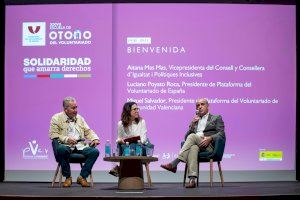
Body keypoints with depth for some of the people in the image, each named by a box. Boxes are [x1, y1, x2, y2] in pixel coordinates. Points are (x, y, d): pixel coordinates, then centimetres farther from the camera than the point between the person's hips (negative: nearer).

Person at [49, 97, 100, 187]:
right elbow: (53, 135, -4)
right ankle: (67, 177, -18)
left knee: (95, 151, -23)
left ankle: (82, 177, -9)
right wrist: (67, 139, -18)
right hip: (66, 146, -4)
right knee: (61, 149, -39)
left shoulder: (79, 118, 21)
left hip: (80, 146, 4)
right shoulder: (56, 118, 5)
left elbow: (88, 131, 19)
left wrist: (95, 138, -3)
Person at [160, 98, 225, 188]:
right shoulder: (194, 121, 30)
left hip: (209, 145, -3)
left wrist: (210, 138, -16)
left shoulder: (216, 118, 18)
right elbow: (186, 137, 19)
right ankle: (192, 180, -50)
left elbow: (221, 134, 3)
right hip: (196, 144, 3)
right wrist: (193, 124, 3)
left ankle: (174, 164, -38)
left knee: (192, 136, -31)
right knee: (193, 148, -36)